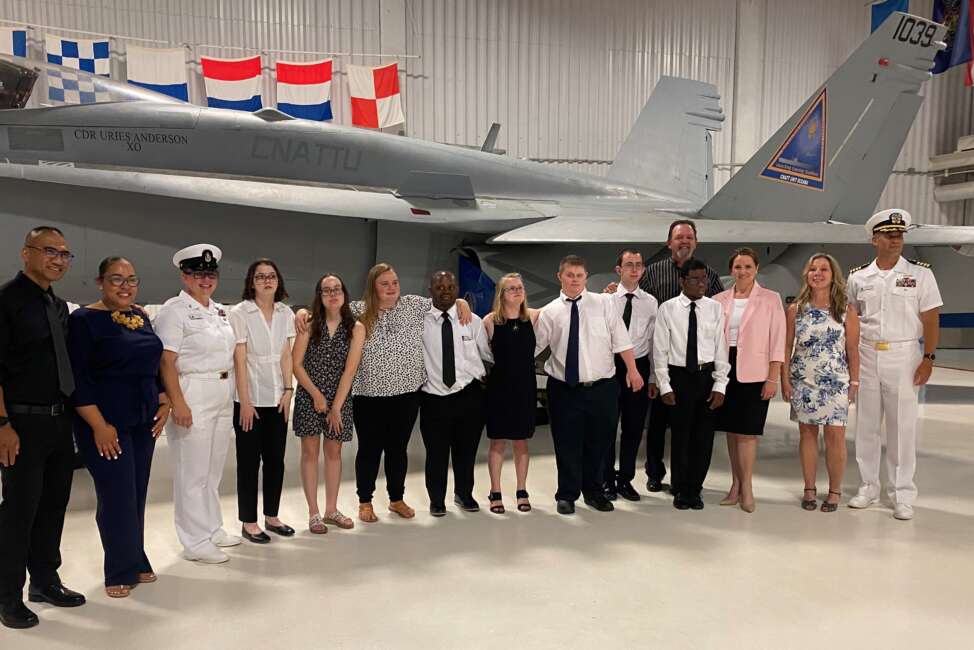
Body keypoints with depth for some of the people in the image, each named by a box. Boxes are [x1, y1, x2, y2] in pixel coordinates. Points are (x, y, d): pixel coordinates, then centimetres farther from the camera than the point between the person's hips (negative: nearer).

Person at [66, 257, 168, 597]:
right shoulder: (84, 320, -9)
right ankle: (120, 571, 17)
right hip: (106, 422, -6)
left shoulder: (142, 317, 9)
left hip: (143, 420, 6)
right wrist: (99, 425, -18)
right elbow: (78, 379, -13)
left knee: (137, 493, 12)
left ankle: (136, 562, 26)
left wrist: (164, 403, 5)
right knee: (117, 495, 0)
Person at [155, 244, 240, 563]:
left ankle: (213, 528, 30)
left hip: (223, 396, 7)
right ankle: (196, 542, 11)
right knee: (193, 472, 0)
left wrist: (232, 394, 14)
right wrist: (178, 403, -20)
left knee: (214, 468, 16)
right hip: (192, 395, -7)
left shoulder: (221, 311, 14)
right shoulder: (174, 310, -8)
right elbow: (166, 361, -14)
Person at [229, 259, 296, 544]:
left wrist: (288, 390, -2)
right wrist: (245, 401, -13)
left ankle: (272, 516, 25)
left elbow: (286, 356, 6)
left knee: (276, 459, 11)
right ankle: (248, 522, 17)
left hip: (278, 399, 4)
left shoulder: (285, 313, 5)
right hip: (250, 399, -4)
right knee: (249, 461, 5)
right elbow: (239, 360, -11)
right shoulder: (240, 313, -8)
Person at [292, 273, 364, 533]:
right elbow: (296, 364, -3)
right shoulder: (310, 325, -2)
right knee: (310, 451, 3)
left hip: (340, 398, 1)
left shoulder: (356, 328, -3)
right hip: (309, 396, 0)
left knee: (334, 452, 10)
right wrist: (317, 395, -11)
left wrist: (336, 407, -11)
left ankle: (331, 509, 23)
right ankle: (313, 513, 12)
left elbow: (350, 369, -8)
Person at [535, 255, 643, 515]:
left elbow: (621, 339, 0)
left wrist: (632, 370, -2)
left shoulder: (603, 303, 2)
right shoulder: (549, 312, 1)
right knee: (567, 444, 6)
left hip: (602, 387, 1)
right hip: (564, 389, -1)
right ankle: (567, 495, 24)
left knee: (598, 442, 13)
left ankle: (593, 491, 32)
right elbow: (533, 347, 2)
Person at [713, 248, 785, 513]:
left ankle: (745, 486, 7)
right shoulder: (719, 300, 7)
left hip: (753, 373, -3)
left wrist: (773, 378, -9)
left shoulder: (770, 299, 0)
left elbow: (777, 341, -3)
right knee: (731, 429, 8)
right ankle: (736, 484, 19)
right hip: (725, 370, 3)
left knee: (747, 430, -5)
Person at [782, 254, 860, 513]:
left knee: (835, 435, -1)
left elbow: (853, 350, 2)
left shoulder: (846, 311, 0)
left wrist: (854, 382, 0)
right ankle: (809, 489, 19)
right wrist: (785, 379, 1)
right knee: (807, 433, 8)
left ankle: (835, 491, 14)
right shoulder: (795, 310, 3)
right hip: (802, 382, 1)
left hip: (836, 383, -1)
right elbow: (786, 347, 5)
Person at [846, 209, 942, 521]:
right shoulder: (858, 277, 6)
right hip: (866, 356, 2)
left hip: (904, 356, -2)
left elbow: (931, 320, -2)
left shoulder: (920, 273, 0)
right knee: (866, 425, 8)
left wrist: (928, 359, -8)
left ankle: (903, 494, 12)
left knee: (902, 427, 1)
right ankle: (868, 487, 20)